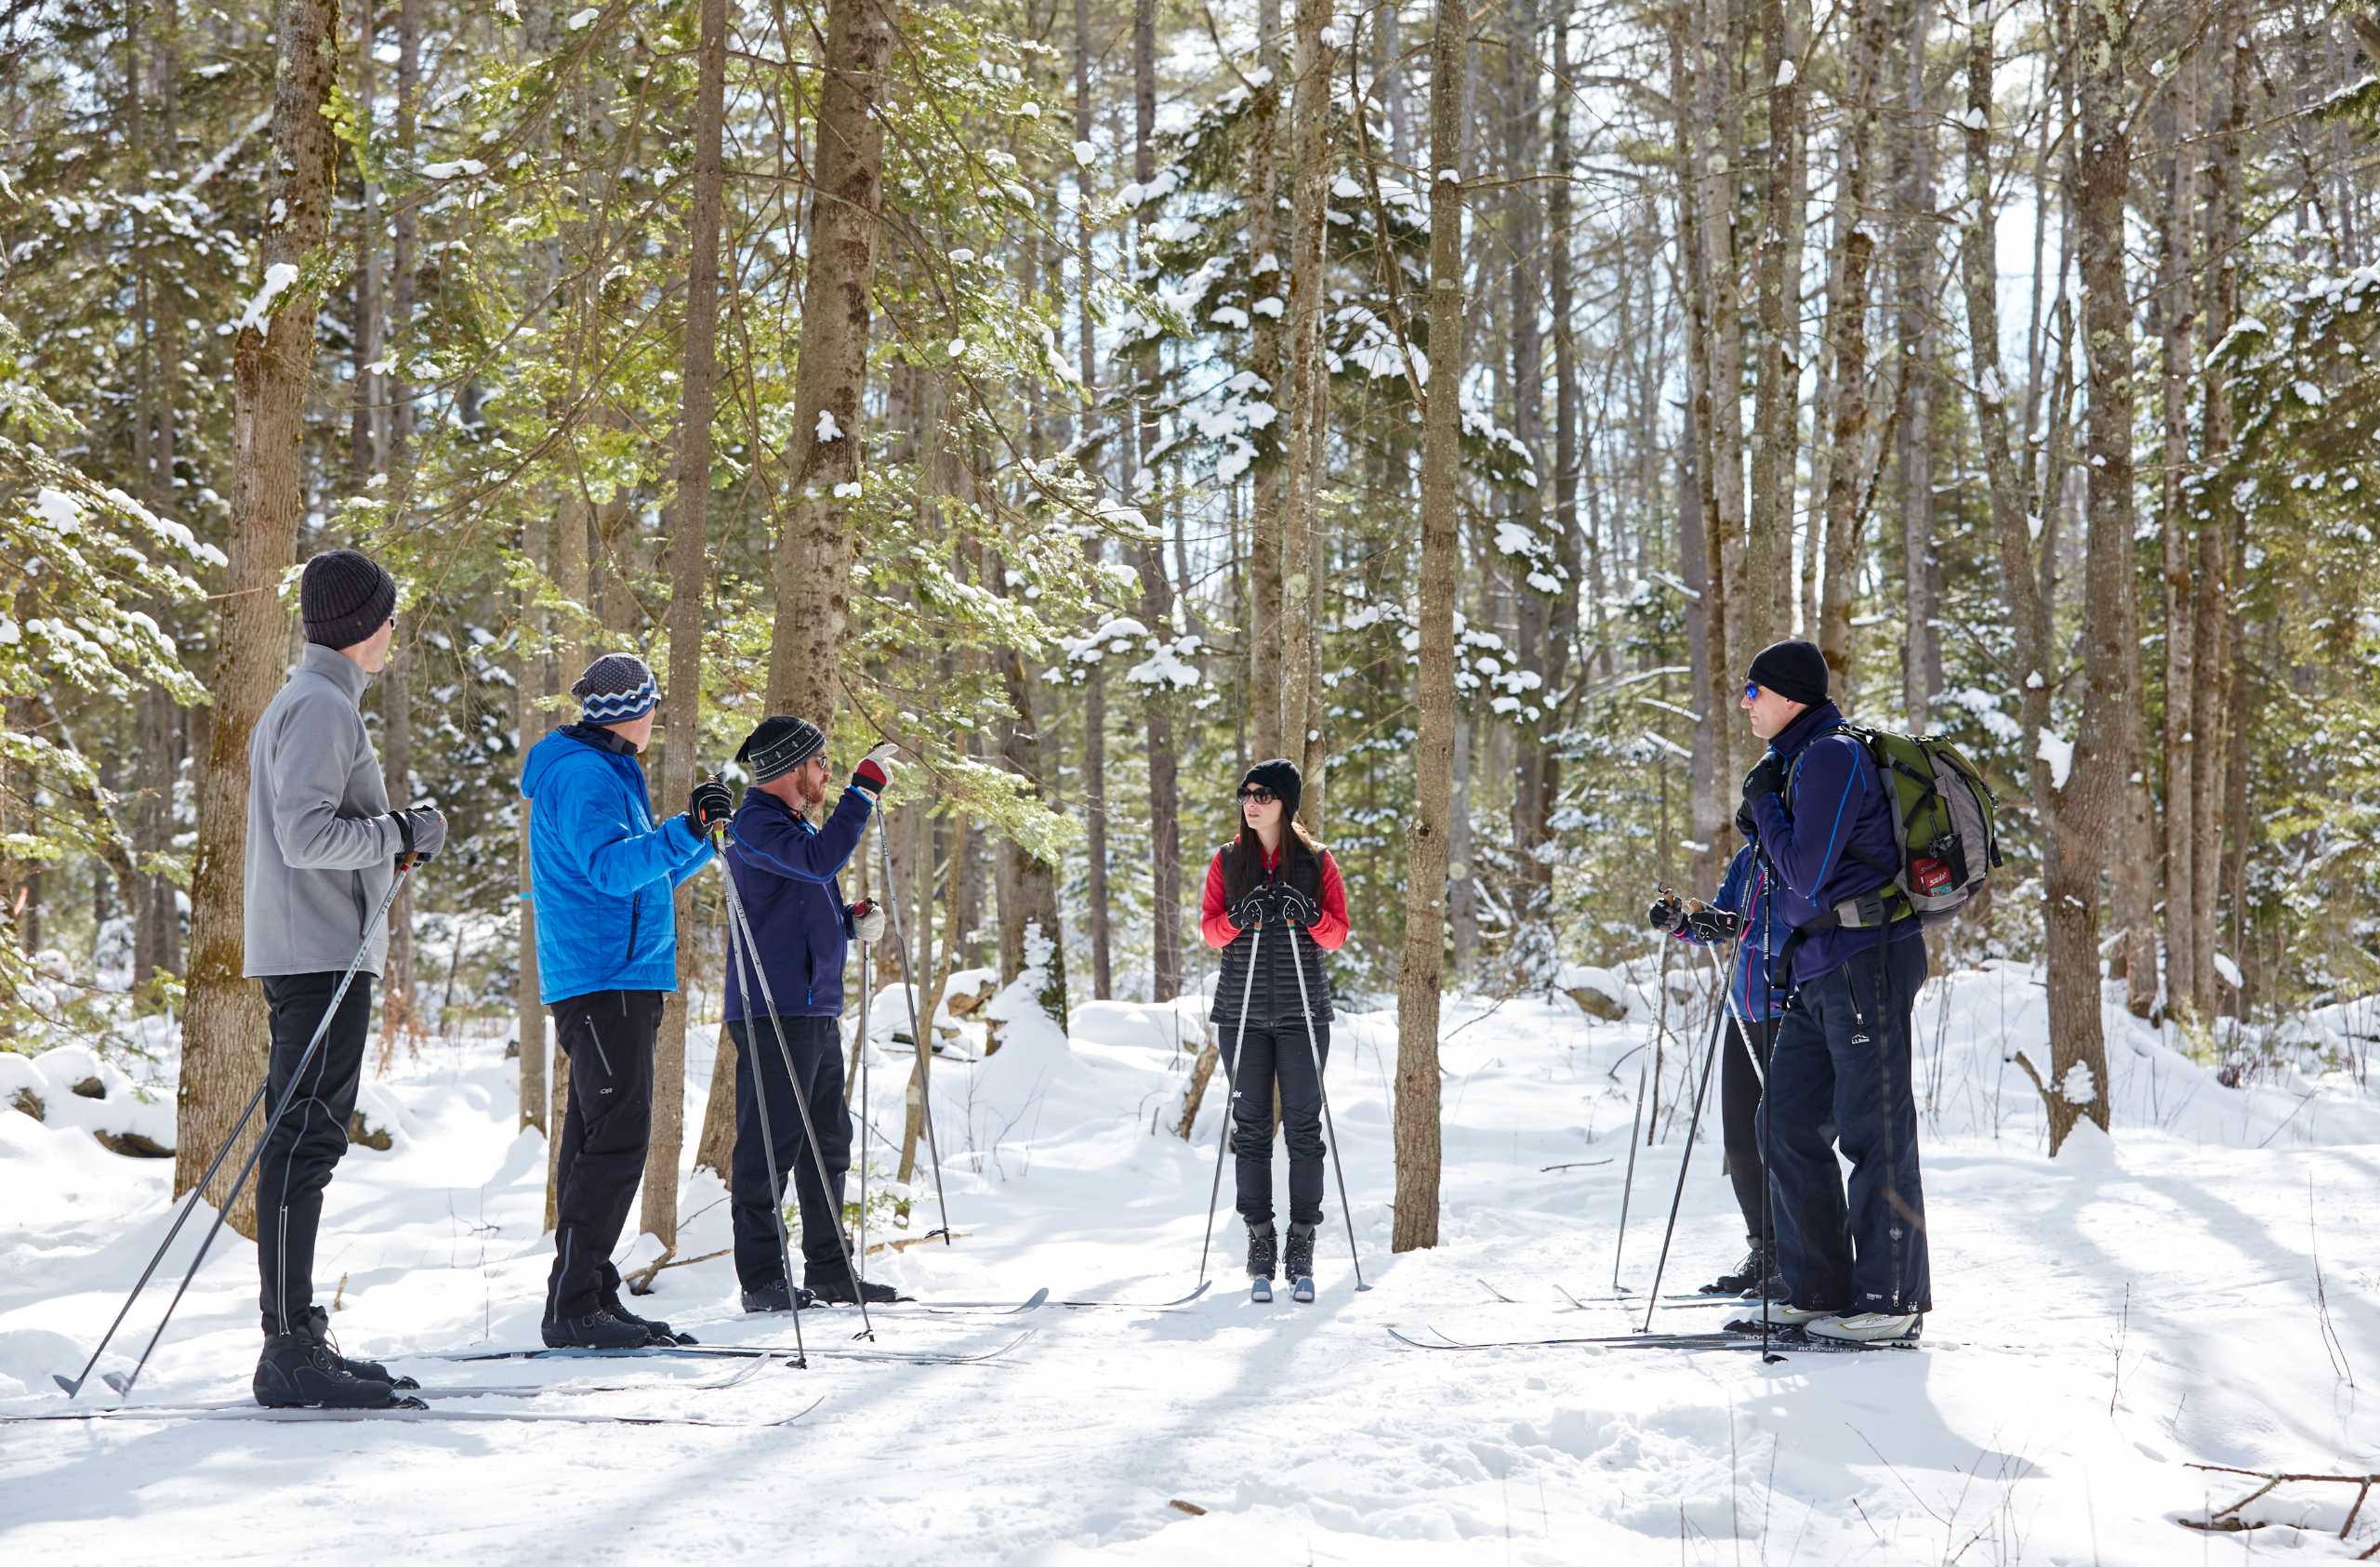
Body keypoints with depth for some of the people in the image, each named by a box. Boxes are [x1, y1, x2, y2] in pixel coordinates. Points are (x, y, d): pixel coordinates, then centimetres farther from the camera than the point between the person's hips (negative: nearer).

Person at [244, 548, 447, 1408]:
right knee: (305, 1140, -12)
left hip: (303, 956, 11)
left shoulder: (305, 703, 21)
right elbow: (307, 835, -21)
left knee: (302, 1141, 11)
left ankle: (298, 1337, 16)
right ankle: (289, 1350, -13)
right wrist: (404, 832, -11)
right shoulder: (322, 707, -12)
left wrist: (391, 839, 16)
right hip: (322, 953, -11)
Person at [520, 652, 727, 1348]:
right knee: (617, 1138, -14)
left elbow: (644, 874, 29)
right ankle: (574, 1304, -14)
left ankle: (591, 1298, 15)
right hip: (604, 980, -11)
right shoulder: (582, 775, -10)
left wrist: (697, 833, 23)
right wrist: (684, 832, -32)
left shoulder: (606, 773, 23)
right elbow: (611, 867, -24)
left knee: (600, 1140, 11)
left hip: (619, 983, 11)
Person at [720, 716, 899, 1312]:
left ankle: (829, 1270, 21)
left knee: (828, 1144, 13)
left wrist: (854, 920, 8)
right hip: (773, 1013, -10)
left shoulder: (795, 825, 21)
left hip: (818, 1011, 10)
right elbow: (820, 860, -29)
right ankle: (761, 1279, -2)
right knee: (770, 1147, -7)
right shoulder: (755, 824, -11)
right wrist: (864, 788, -24)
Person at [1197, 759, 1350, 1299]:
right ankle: (1260, 1241, 6)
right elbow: (1209, 930, 5)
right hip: (1242, 1012, 1)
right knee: (1251, 1127, 1)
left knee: (1303, 1126, -2)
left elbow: (1338, 934, 2)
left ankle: (1302, 1247, 4)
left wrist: (1310, 916, -19)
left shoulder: (1317, 861, 3)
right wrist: (1240, 917, -16)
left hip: (1303, 1012, -1)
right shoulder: (1227, 861, 8)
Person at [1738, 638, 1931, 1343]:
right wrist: (1762, 825, 8)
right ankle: (1817, 1287, 14)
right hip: (1818, 971, 10)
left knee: (1875, 1130, -5)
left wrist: (1764, 801, -6)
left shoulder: (1831, 756, -12)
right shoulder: (1802, 759, 19)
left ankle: (1890, 1298, 0)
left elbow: (1807, 871, -18)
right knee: (1789, 1125, 9)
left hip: (1865, 958, -10)